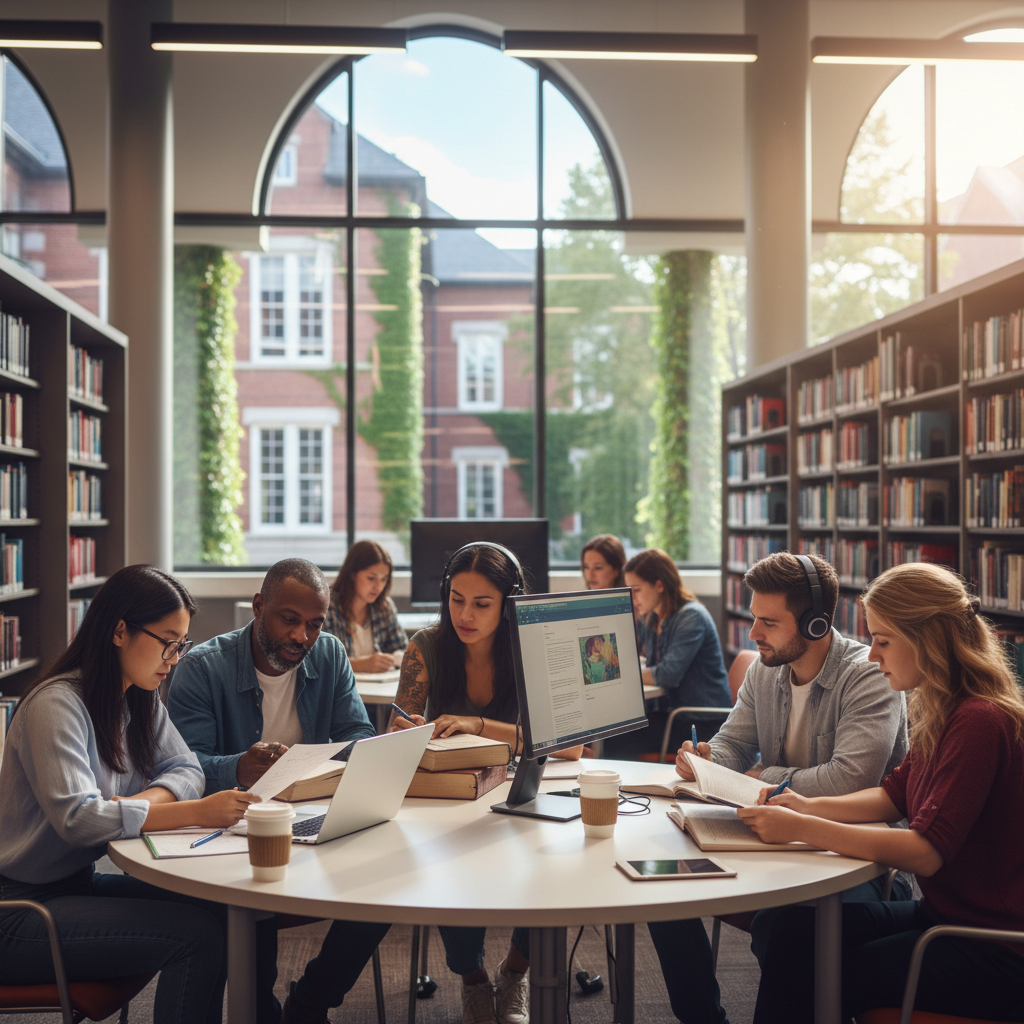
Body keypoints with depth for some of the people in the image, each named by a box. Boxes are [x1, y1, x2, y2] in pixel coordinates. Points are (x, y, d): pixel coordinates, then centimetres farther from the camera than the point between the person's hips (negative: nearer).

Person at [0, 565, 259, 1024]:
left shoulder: (140, 700, 8)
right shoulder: (56, 705, -20)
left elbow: (187, 770, 4)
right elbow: (76, 818, -31)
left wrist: (137, 804, -19)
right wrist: (196, 812, -36)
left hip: (80, 882, 8)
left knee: (218, 911, -10)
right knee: (196, 935, -21)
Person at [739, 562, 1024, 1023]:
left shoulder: (980, 723, -23)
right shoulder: (941, 712, 7)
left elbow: (927, 851, -27)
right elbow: (895, 795, 16)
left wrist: (802, 829, -26)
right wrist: (810, 807, 0)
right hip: (940, 913, 8)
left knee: (804, 984, -14)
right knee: (791, 928, -8)